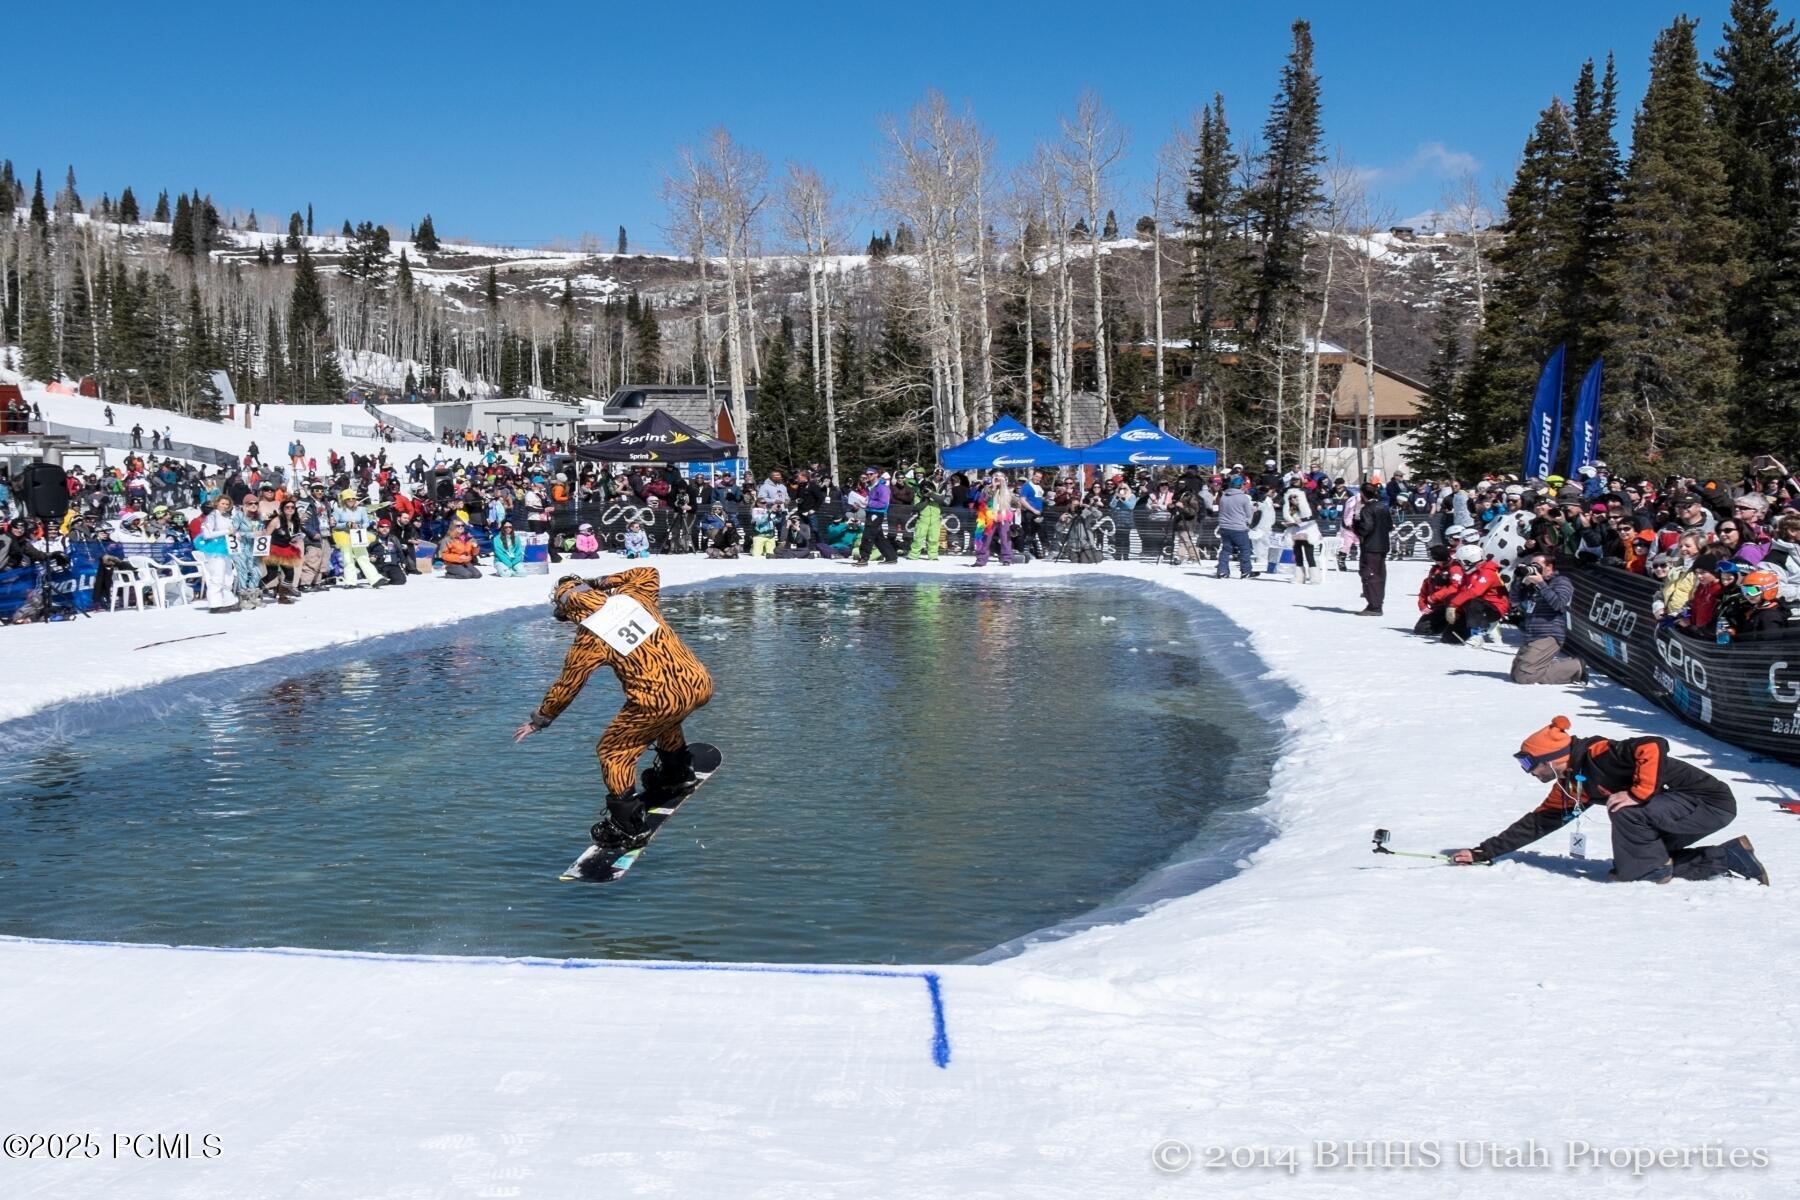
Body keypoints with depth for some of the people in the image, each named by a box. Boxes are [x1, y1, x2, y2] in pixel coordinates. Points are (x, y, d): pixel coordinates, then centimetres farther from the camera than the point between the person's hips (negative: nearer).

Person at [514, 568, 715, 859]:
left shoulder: (589, 639, -5)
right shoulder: (632, 595, 6)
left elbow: (565, 687, 7)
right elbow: (649, 573, 30)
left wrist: (539, 720, 22)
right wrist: (604, 583, 29)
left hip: (657, 701, -7)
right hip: (698, 683, 7)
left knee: (613, 751, 12)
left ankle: (629, 827, 14)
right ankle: (677, 771, 52)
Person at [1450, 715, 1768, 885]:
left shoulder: (1598, 754, -22)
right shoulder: (1571, 785, 7)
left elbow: (1653, 747, -33)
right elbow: (1537, 822, 13)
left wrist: (1638, 793, -31)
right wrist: (1482, 853, 11)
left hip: (1713, 801, -10)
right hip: (1692, 805, 10)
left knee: (1625, 811, -25)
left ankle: (1650, 871, -4)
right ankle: (1728, 857, 14)